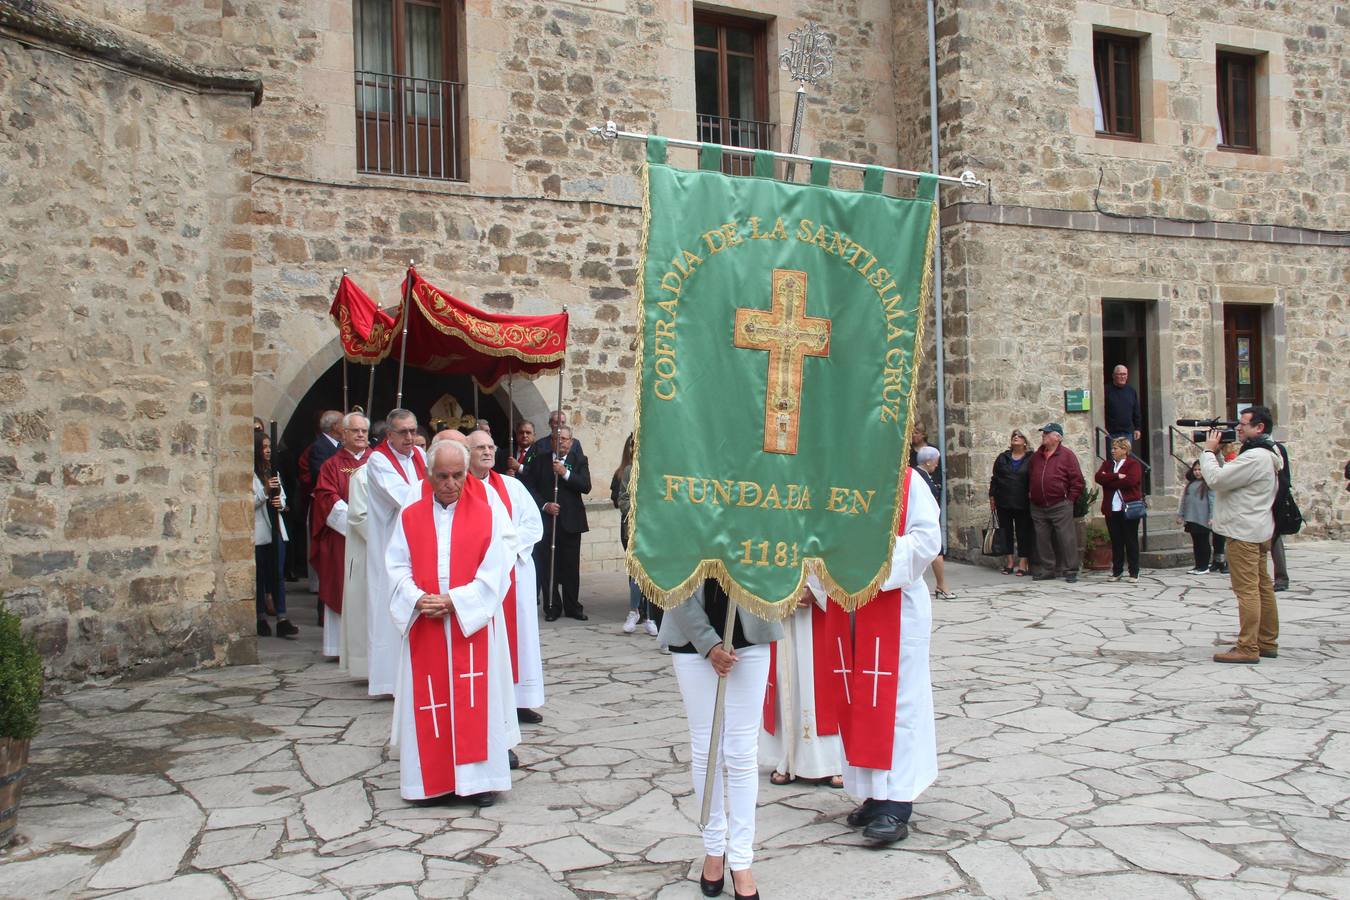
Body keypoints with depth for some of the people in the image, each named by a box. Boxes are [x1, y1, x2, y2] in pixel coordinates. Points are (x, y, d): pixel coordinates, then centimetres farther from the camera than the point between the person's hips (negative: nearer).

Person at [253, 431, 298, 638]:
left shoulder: (272, 471, 16)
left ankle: (282, 619, -1)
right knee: (260, 576, 2)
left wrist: (280, 503, 1)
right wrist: (265, 492, -20)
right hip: (258, 532, -6)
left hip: (276, 530, 6)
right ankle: (261, 619, 12)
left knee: (278, 575, 1)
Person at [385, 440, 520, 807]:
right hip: (424, 626, 2)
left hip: (473, 622, -2)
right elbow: (397, 566, 2)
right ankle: (433, 779, 14)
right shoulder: (410, 517, 6)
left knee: (475, 701, 1)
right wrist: (418, 600, -15)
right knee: (429, 704, 4)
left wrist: (454, 601, -16)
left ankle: (477, 778, 9)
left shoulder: (486, 515, -1)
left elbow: (494, 572, -7)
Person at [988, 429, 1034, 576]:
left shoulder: (1031, 459, 1)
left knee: (1023, 533, 0)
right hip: (1003, 503, 3)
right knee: (1006, 532, 6)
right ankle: (1009, 563, 13)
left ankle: (1023, 564, 4)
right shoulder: (1002, 458, 10)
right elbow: (995, 479, 11)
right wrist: (992, 497, 7)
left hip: (1023, 503, -3)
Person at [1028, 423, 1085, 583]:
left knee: (1066, 539, -4)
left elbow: (1078, 481, -4)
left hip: (1060, 506, -5)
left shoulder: (1067, 455, -2)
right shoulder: (1036, 456, 14)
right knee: (1042, 540, 7)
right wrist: (1030, 495, 11)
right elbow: (1030, 479, 23)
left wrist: (1070, 499, -7)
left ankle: (1070, 571, 2)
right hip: (1038, 507, 5)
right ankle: (1046, 570, 15)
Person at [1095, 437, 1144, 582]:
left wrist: (1109, 480, -10)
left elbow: (1131, 480, -19)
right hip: (1112, 509, 4)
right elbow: (1098, 477, -3)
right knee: (1116, 542, 7)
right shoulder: (1107, 464, 15)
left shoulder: (1133, 464, 0)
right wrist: (1117, 476, -14)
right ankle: (1116, 572, 13)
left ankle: (1134, 573, 6)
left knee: (1131, 541, 1)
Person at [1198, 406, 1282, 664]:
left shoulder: (1254, 457, -20)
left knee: (1246, 590, -9)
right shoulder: (1266, 455, 16)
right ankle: (1267, 642, 19)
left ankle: (1247, 648, -9)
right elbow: (1230, 478, 17)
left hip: (1244, 532, -11)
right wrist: (1215, 452, 7)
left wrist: (1208, 451, -9)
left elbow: (1215, 479, -22)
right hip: (1258, 530, 11)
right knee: (1262, 587, 13)